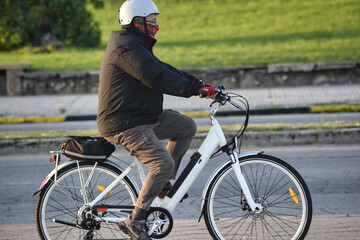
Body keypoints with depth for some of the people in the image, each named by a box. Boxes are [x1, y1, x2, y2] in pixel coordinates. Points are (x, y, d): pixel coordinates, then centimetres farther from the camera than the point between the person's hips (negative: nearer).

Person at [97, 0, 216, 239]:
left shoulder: (137, 46, 17)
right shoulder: (128, 47, -18)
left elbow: (163, 69, 15)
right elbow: (158, 79, -27)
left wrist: (198, 83, 4)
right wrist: (197, 88, -24)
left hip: (143, 117, 11)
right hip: (125, 125, -11)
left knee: (187, 127, 9)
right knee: (164, 163, -19)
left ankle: (163, 183, 12)